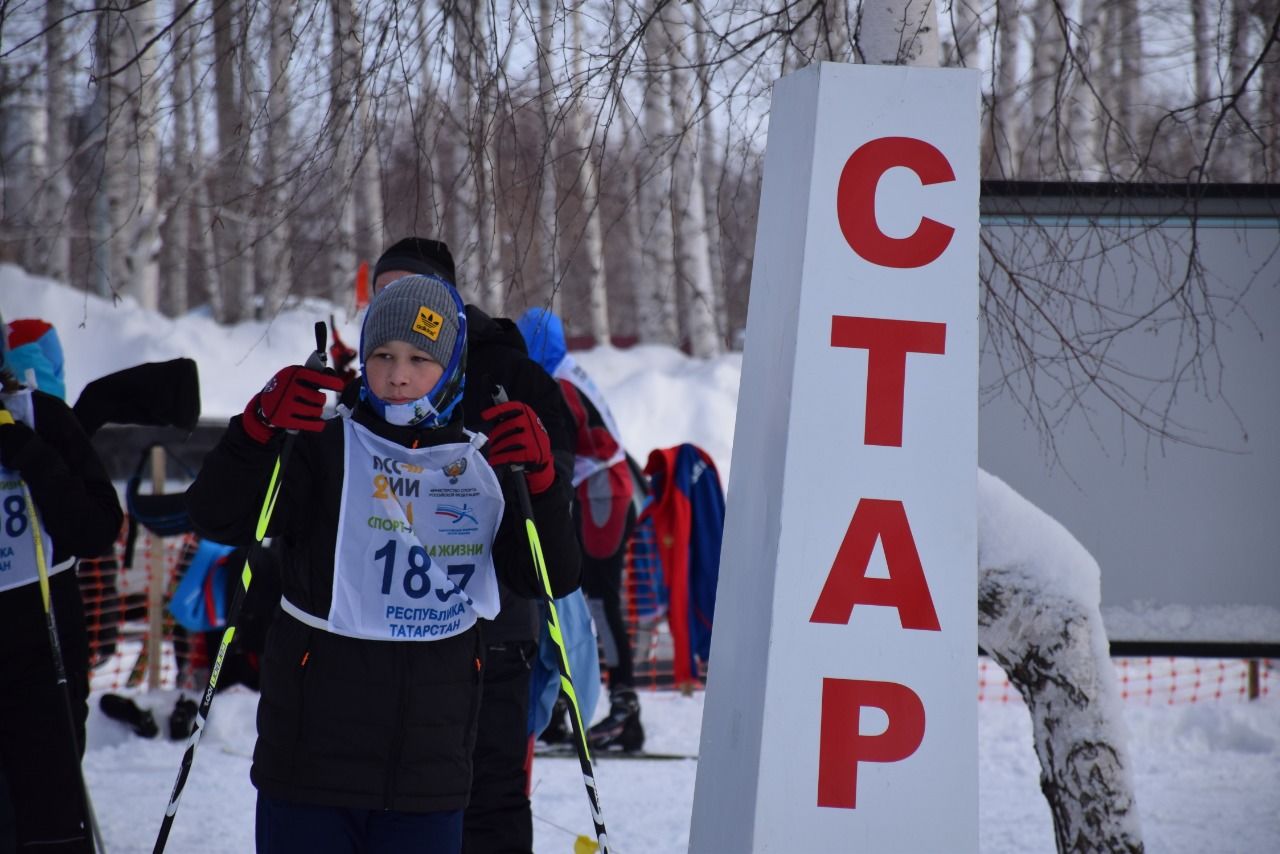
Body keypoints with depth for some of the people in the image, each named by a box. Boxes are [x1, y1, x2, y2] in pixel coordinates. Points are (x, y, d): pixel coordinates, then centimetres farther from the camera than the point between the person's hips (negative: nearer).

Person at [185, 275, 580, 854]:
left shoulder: (483, 467, 9)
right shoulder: (325, 449, -1)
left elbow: (551, 579, 5)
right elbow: (218, 519, -10)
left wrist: (538, 480, -11)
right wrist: (260, 427, -26)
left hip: (431, 767, 3)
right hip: (313, 756, -3)